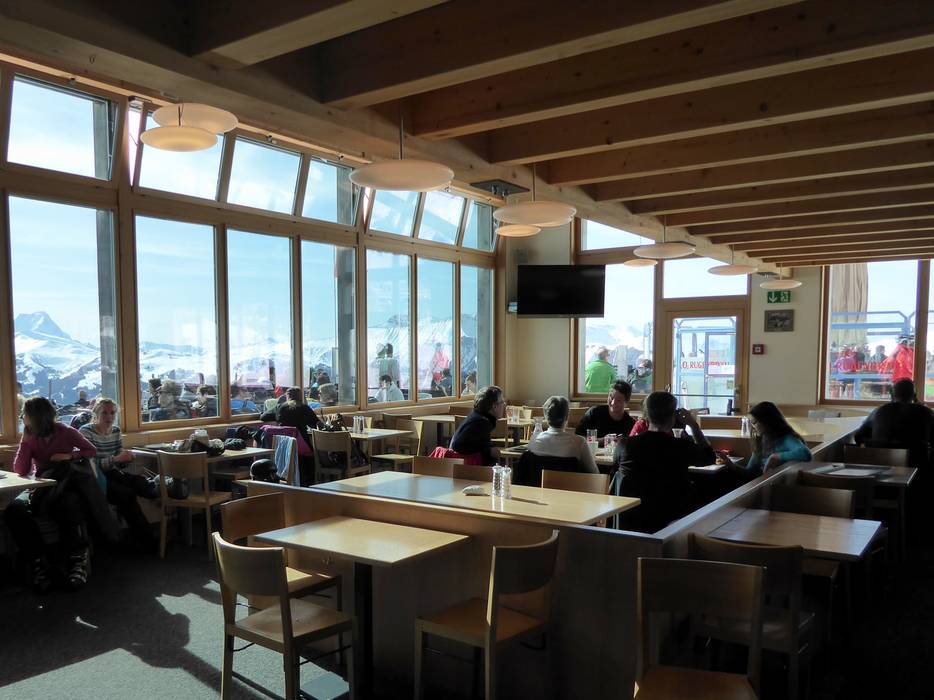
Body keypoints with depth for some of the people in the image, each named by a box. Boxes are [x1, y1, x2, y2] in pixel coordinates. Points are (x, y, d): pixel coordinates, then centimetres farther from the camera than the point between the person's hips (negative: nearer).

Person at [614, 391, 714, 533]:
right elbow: (710, 456, 10)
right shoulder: (682, 447, -13)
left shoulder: (624, 445, -11)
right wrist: (693, 425, 15)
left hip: (629, 523, 1)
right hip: (672, 525, -1)